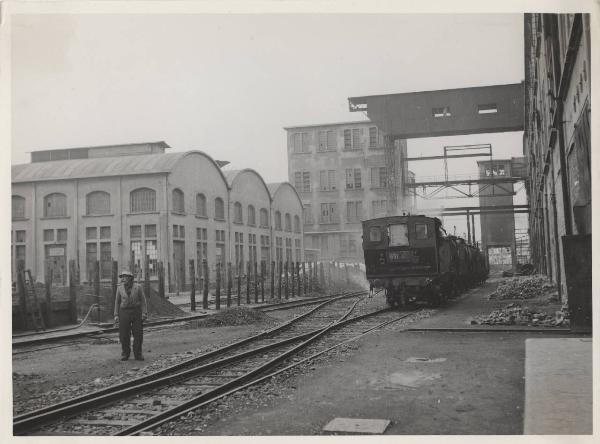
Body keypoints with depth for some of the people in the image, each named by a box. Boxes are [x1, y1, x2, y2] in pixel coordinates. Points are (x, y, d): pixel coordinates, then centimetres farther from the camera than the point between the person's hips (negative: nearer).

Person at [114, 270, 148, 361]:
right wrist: (116, 315, -1)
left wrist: (144, 313, -9)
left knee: (138, 334, -2)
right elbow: (117, 302, 6)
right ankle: (125, 354, 15)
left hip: (136, 312, -1)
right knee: (124, 334, 0)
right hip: (124, 313, 1)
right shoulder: (120, 288, 2)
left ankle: (138, 354, 9)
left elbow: (143, 300, -2)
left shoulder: (138, 287, -3)